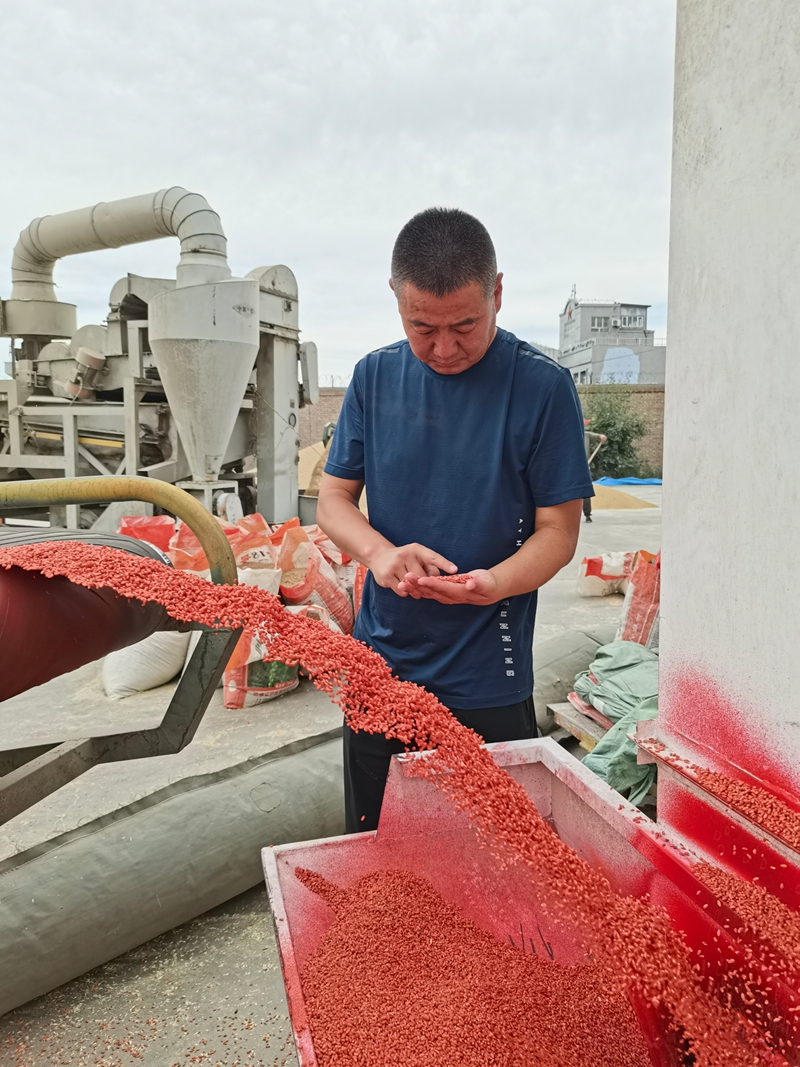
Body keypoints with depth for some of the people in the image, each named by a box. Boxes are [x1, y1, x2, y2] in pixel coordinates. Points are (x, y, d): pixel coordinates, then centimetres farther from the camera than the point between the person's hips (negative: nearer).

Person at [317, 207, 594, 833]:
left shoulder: (541, 387, -10)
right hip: (380, 669, 4)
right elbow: (334, 499, 5)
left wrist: (494, 583, -29)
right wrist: (379, 552, -17)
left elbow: (559, 530, -8)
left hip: (488, 685, -3)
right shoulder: (375, 376, 1)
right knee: (371, 851, 20)